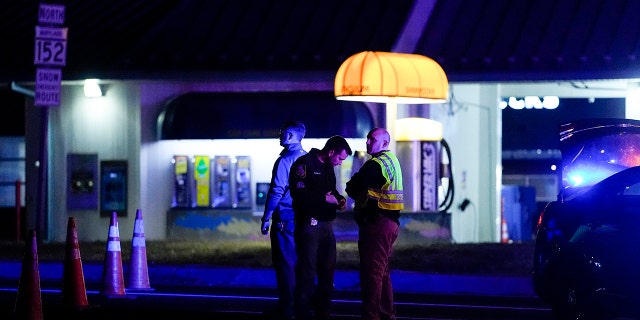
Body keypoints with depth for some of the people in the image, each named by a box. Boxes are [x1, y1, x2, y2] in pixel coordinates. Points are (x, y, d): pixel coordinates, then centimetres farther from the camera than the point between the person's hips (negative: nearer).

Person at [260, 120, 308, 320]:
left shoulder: (285, 160, -13)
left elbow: (276, 191, -15)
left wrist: (266, 219, -10)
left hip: (285, 219, -7)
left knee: (285, 265, -3)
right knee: (300, 263, 13)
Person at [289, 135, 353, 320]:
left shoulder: (328, 167, 15)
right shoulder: (304, 164, -12)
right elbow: (299, 194, -22)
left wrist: (340, 199, 9)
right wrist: (325, 198, -18)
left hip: (327, 226, 9)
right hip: (309, 226, -9)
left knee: (327, 271, 13)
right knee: (307, 272, -5)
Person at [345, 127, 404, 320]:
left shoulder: (376, 165, -16)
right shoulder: (392, 160, 17)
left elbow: (352, 188, -11)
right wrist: (362, 194, 2)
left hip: (376, 224, -10)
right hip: (390, 222, 10)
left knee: (371, 273, -7)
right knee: (382, 272, 17)